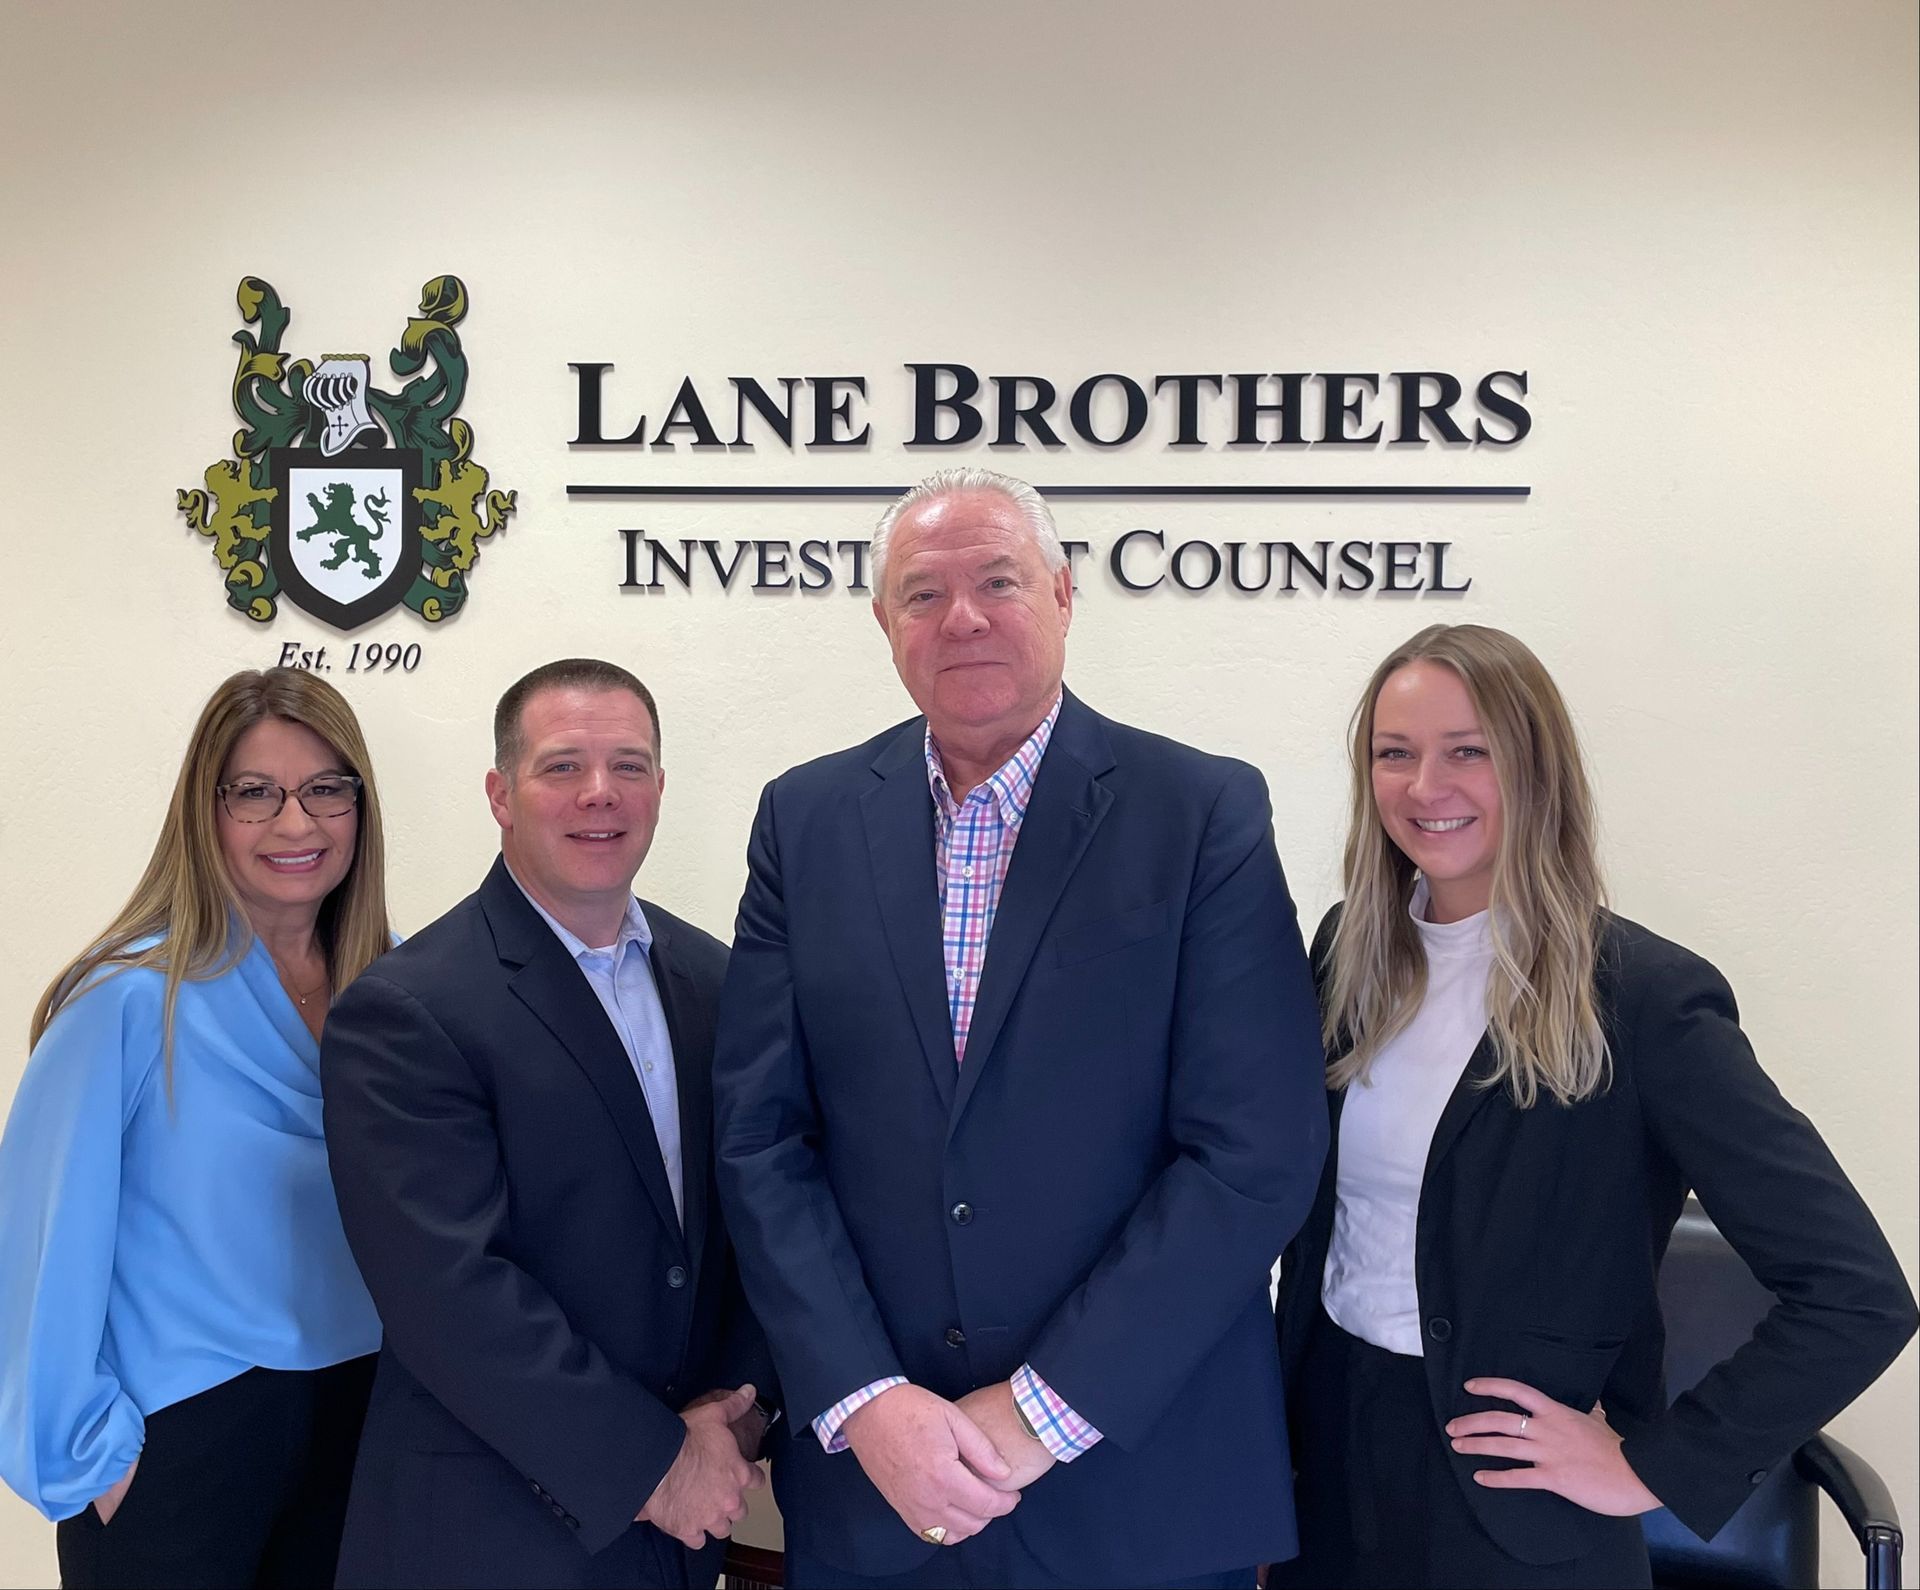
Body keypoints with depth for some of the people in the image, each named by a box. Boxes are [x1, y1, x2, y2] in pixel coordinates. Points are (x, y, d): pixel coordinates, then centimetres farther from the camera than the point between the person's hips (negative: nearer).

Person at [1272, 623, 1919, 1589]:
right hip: (1325, 1442, 5)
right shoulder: (1348, 949, -1)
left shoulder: (1644, 996, -16)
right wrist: (1281, 1383, 1)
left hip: (1507, 1494, -4)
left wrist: (1654, 1468, -15)